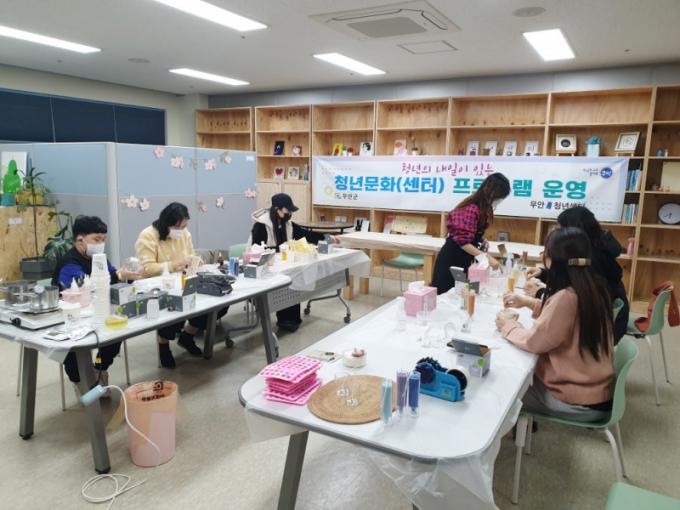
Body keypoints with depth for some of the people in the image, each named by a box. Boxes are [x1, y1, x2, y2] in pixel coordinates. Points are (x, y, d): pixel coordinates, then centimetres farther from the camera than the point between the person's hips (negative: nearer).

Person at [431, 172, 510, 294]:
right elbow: (463, 241, -28)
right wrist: (487, 257, -32)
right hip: (452, 258, -9)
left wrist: (482, 241, 0)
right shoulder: (472, 209, -24)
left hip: (464, 258, 9)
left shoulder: (483, 207, 4)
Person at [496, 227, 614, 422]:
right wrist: (528, 302, 9)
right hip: (595, 390, 8)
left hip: (581, 402, -8)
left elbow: (534, 342, -20)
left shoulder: (567, 296, -28)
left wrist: (507, 325, -4)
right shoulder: (592, 288, -1)